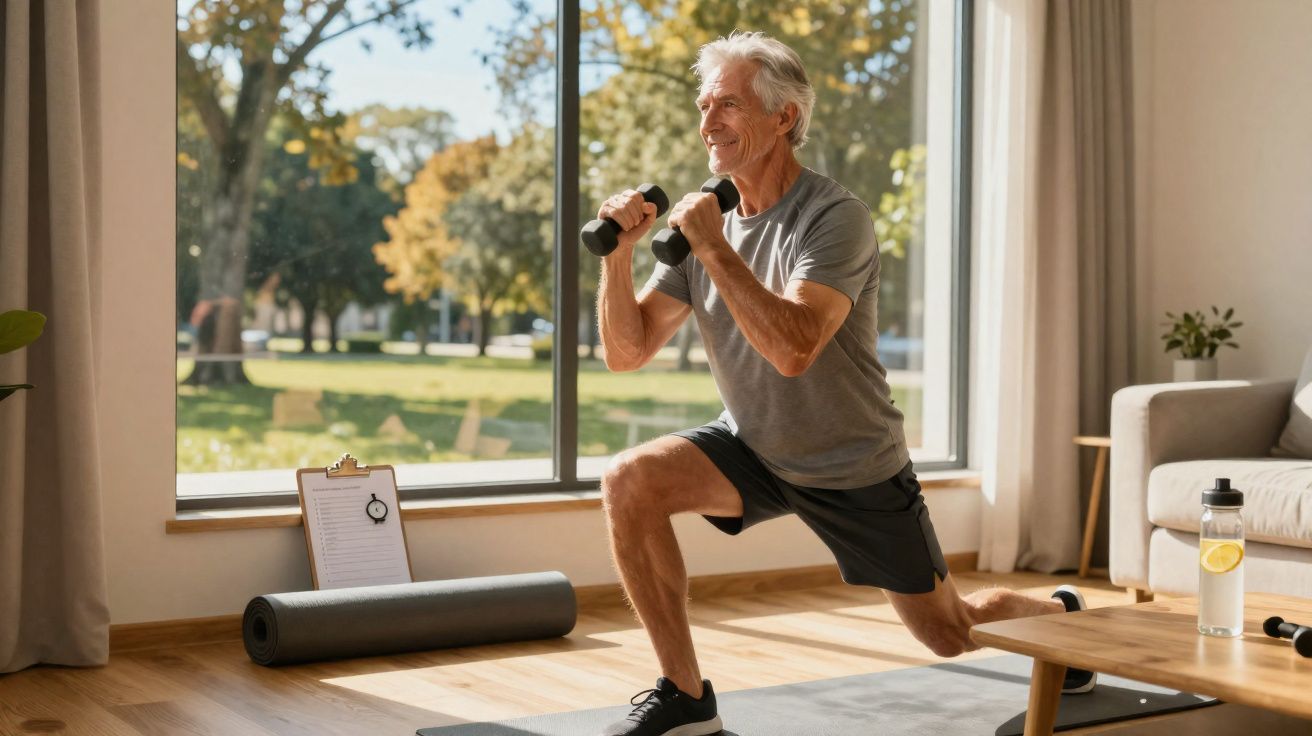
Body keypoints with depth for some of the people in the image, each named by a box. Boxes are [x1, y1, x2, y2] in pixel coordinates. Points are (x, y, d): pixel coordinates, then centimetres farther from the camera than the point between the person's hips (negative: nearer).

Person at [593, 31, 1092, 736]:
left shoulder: (835, 219, -24)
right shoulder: (702, 216, -6)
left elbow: (793, 348, -39)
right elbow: (626, 351, -8)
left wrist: (714, 247, -36)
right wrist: (617, 253, -22)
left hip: (856, 472, -4)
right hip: (752, 449, 4)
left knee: (952, 636, 9)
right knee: (629, 481, -23)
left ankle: (1059, 612, 45)